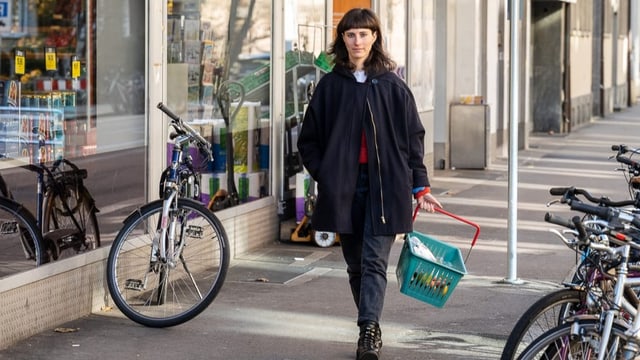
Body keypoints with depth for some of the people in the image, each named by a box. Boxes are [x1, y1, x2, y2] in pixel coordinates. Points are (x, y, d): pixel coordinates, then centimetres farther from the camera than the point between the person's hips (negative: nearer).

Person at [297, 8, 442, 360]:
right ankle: (371, 329, 21)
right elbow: (309, 139, 11)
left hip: (385, 185, -2)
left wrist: (420, 186, 1)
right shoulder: (330, 85, 6)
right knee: (355, 262, 9)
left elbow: (413, 138, 5)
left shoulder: (392, 86, 3)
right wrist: (324, 174, 0)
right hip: (344, 186, 2)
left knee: (374, 261, -10)